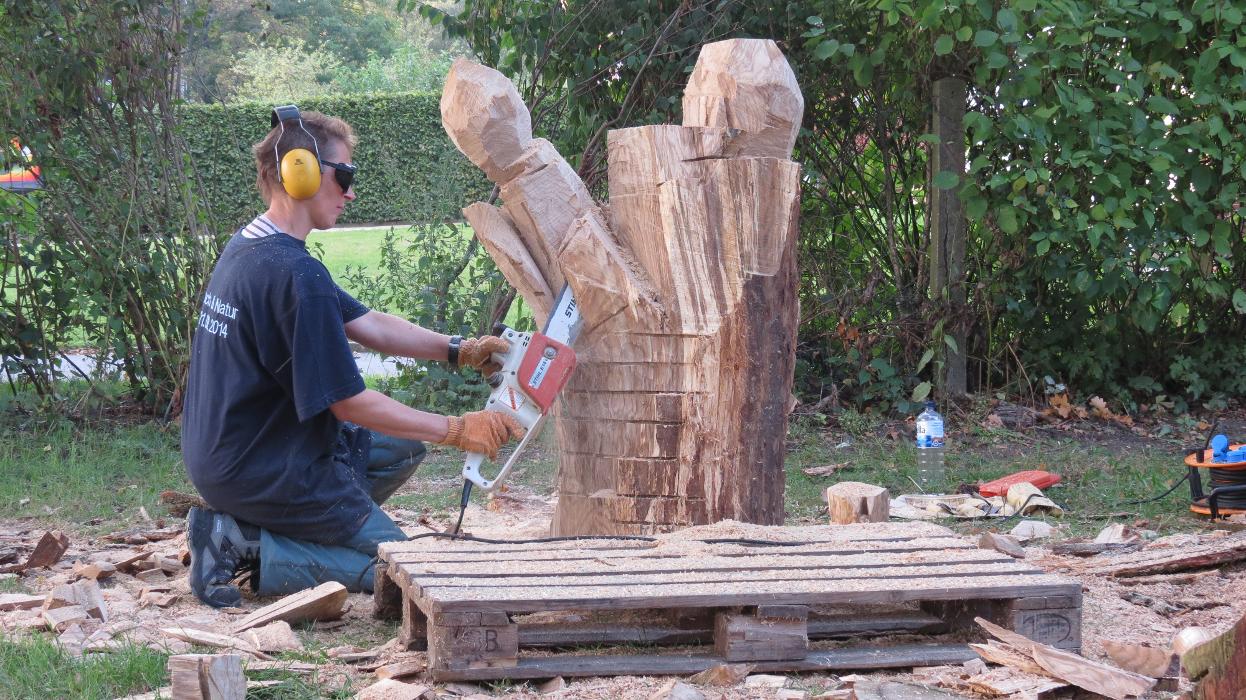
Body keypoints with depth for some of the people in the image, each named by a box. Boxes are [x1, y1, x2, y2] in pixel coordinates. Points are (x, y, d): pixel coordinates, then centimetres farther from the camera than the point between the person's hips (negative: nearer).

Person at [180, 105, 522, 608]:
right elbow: (350, 403, -20)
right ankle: (245, 547, -6)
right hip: (261, 470, -9)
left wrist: (457, 351, 3)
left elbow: (365, 324, 11)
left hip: (219, 451, 9)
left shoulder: (246, 247, 8)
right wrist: (456, 430, -14)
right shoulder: (296, 275, -24)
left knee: (401, 448, 20)